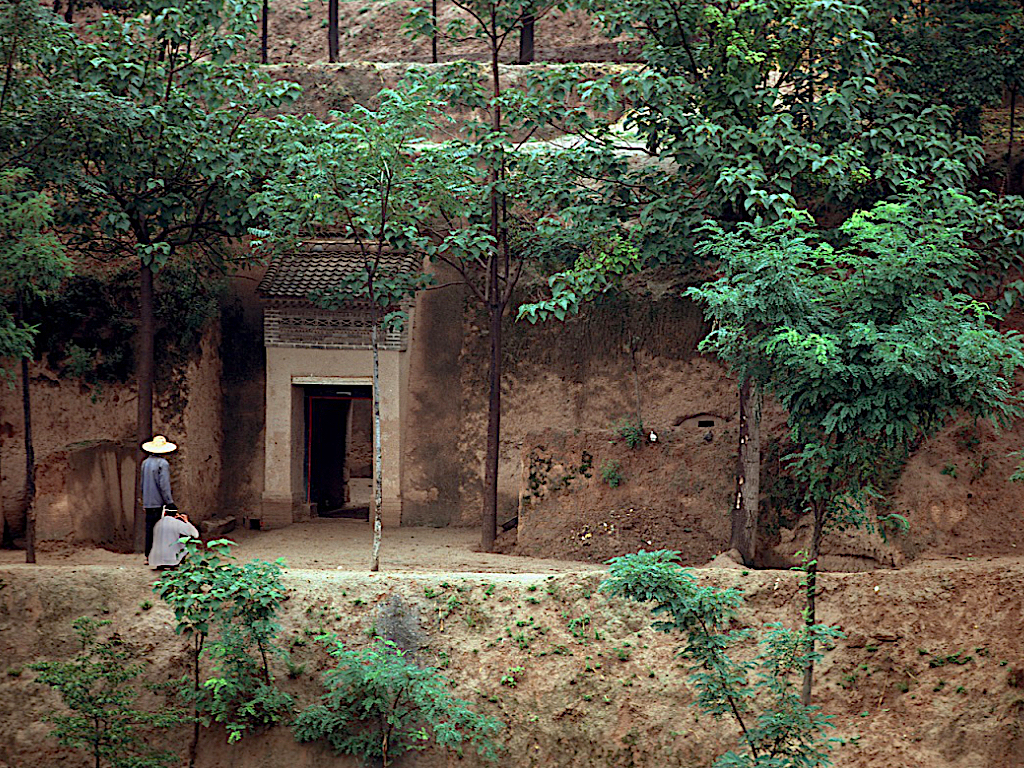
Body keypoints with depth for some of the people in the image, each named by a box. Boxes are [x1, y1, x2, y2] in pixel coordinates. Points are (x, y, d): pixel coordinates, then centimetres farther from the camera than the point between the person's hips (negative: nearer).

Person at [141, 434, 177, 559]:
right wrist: (170, 502, -13)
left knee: (149, 530, 10)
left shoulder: (145, 463, 11)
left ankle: (148, 555, 11)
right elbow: (164, 485, -16)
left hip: (148, 503, 7)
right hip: (159, 502, -7)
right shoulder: (163, 463, -12)